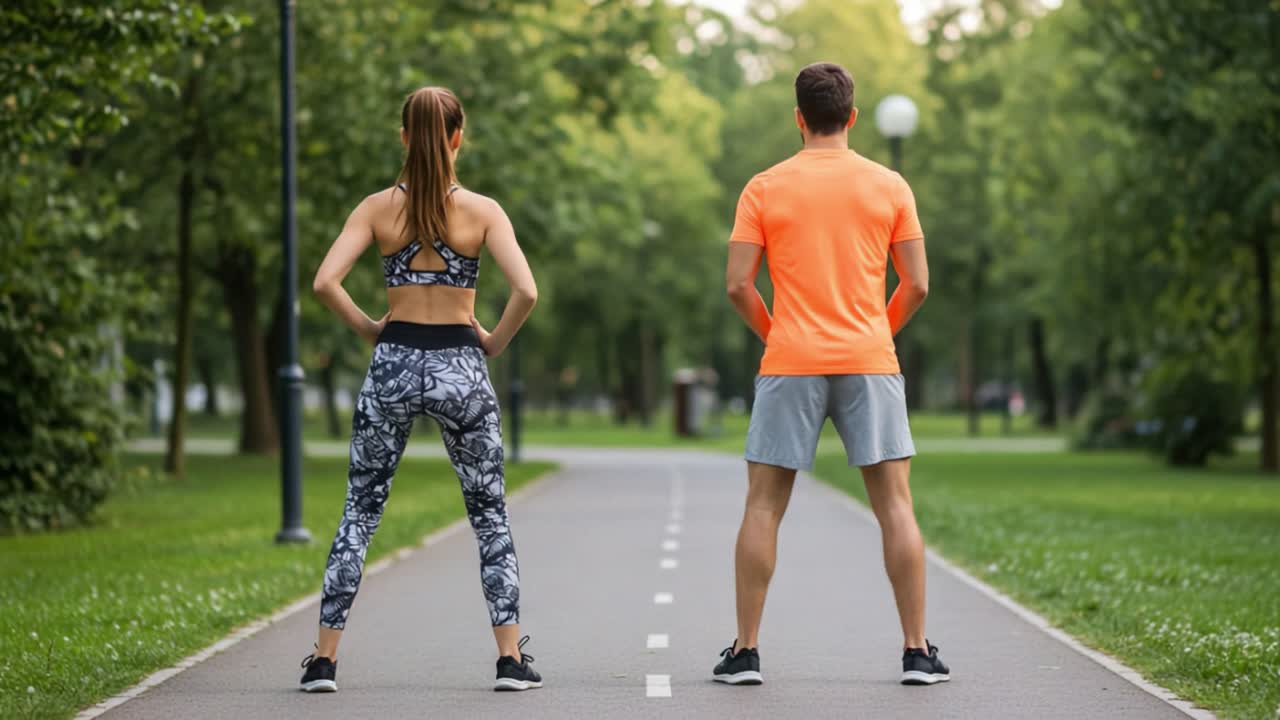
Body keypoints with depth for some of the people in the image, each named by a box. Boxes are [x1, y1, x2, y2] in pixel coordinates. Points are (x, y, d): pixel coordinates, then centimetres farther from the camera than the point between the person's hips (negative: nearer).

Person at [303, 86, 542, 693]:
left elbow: (324, 283, -11)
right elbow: (526, 291, -15)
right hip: (460, 367, -1)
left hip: (393, 365, 1)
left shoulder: (378, 208, -1)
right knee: (489, 514, 11)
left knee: (360, 512, 10)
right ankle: (511, 659, 7)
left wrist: (367, 329, 3)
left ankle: (324, 659, 6)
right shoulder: (481, 210, -5)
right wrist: (495, 342, 1)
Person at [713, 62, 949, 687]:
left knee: (763, 506, 6)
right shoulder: (889, 186, 3)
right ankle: (917, 652, 3)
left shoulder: (765, 188, 1)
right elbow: (917, 284, 2)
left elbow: (738, 285, -3)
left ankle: (745, 652, 6)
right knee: (894, 503, 4)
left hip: (789, 361, 0)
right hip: (869, 363, 0)